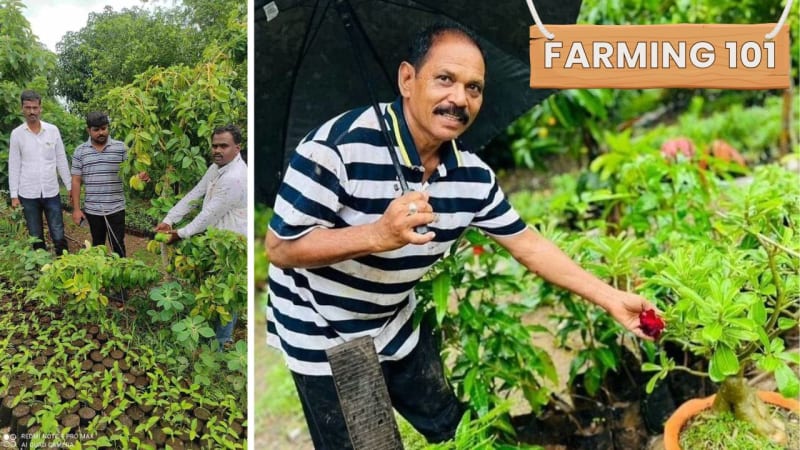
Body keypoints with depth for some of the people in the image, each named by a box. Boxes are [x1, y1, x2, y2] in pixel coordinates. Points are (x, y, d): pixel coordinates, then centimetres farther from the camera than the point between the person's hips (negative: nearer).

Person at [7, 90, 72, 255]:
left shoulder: (53, 130, 1)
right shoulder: (16, 134, -1)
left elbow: (61, 160, 6)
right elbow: (14, 166, 1)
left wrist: (70, 186, 4)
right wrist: (14, 195, -2)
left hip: (51, 193, 0)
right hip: (28, 195, 0)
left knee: (59, 236, 2)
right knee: (36, 238, 9)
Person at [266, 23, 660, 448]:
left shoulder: (472, 175, -8)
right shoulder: (339, 145, -29)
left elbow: (528, 245, 1)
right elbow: (281, 248, -27)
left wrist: (610, 298, -3)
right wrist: (376, 235, -41)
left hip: (394, 324, 6)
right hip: (322, 337, -6)